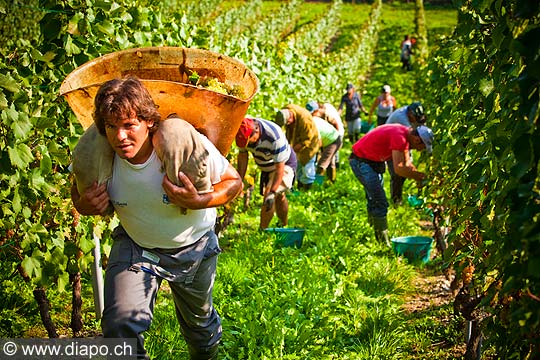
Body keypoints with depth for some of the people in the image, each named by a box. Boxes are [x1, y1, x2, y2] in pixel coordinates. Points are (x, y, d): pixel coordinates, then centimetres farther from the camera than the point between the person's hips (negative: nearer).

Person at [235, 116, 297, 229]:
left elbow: (280, 167, -35)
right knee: (279, 197, 17)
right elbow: (242, 156, -7)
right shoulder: (245, 132, -22)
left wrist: (272, 193, -39)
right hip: (266, 168, 6)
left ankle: (262, 230, -11)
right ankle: (284, 225, 37)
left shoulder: (275, 137, -40)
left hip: (285, 164, -6)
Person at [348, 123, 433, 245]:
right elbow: (399, 169, -32)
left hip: (373, 161, 10)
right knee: (380, 203, -11)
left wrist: (420, 177, -4)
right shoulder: (399, 137, -28)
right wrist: (421, 176, -23)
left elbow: (407, 163, 9)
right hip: (361, 161, -10)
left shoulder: (406, 135, 2)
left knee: (374, 202, 17)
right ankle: (384, 244, -6)